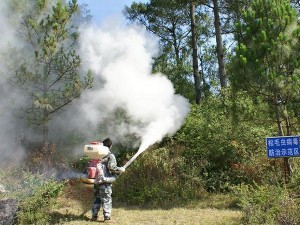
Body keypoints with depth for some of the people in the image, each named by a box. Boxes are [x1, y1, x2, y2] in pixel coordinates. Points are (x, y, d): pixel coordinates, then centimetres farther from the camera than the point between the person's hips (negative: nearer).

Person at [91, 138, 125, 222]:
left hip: (97, 181, 6)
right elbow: (111, 167, -17)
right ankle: (107, 216, 1)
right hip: (105, 181, -6)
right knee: (106, 200, 1)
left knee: (97, 199, 16)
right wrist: (120, 169, -4)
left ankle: (94, 216, 20)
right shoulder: (110, 156, -7)